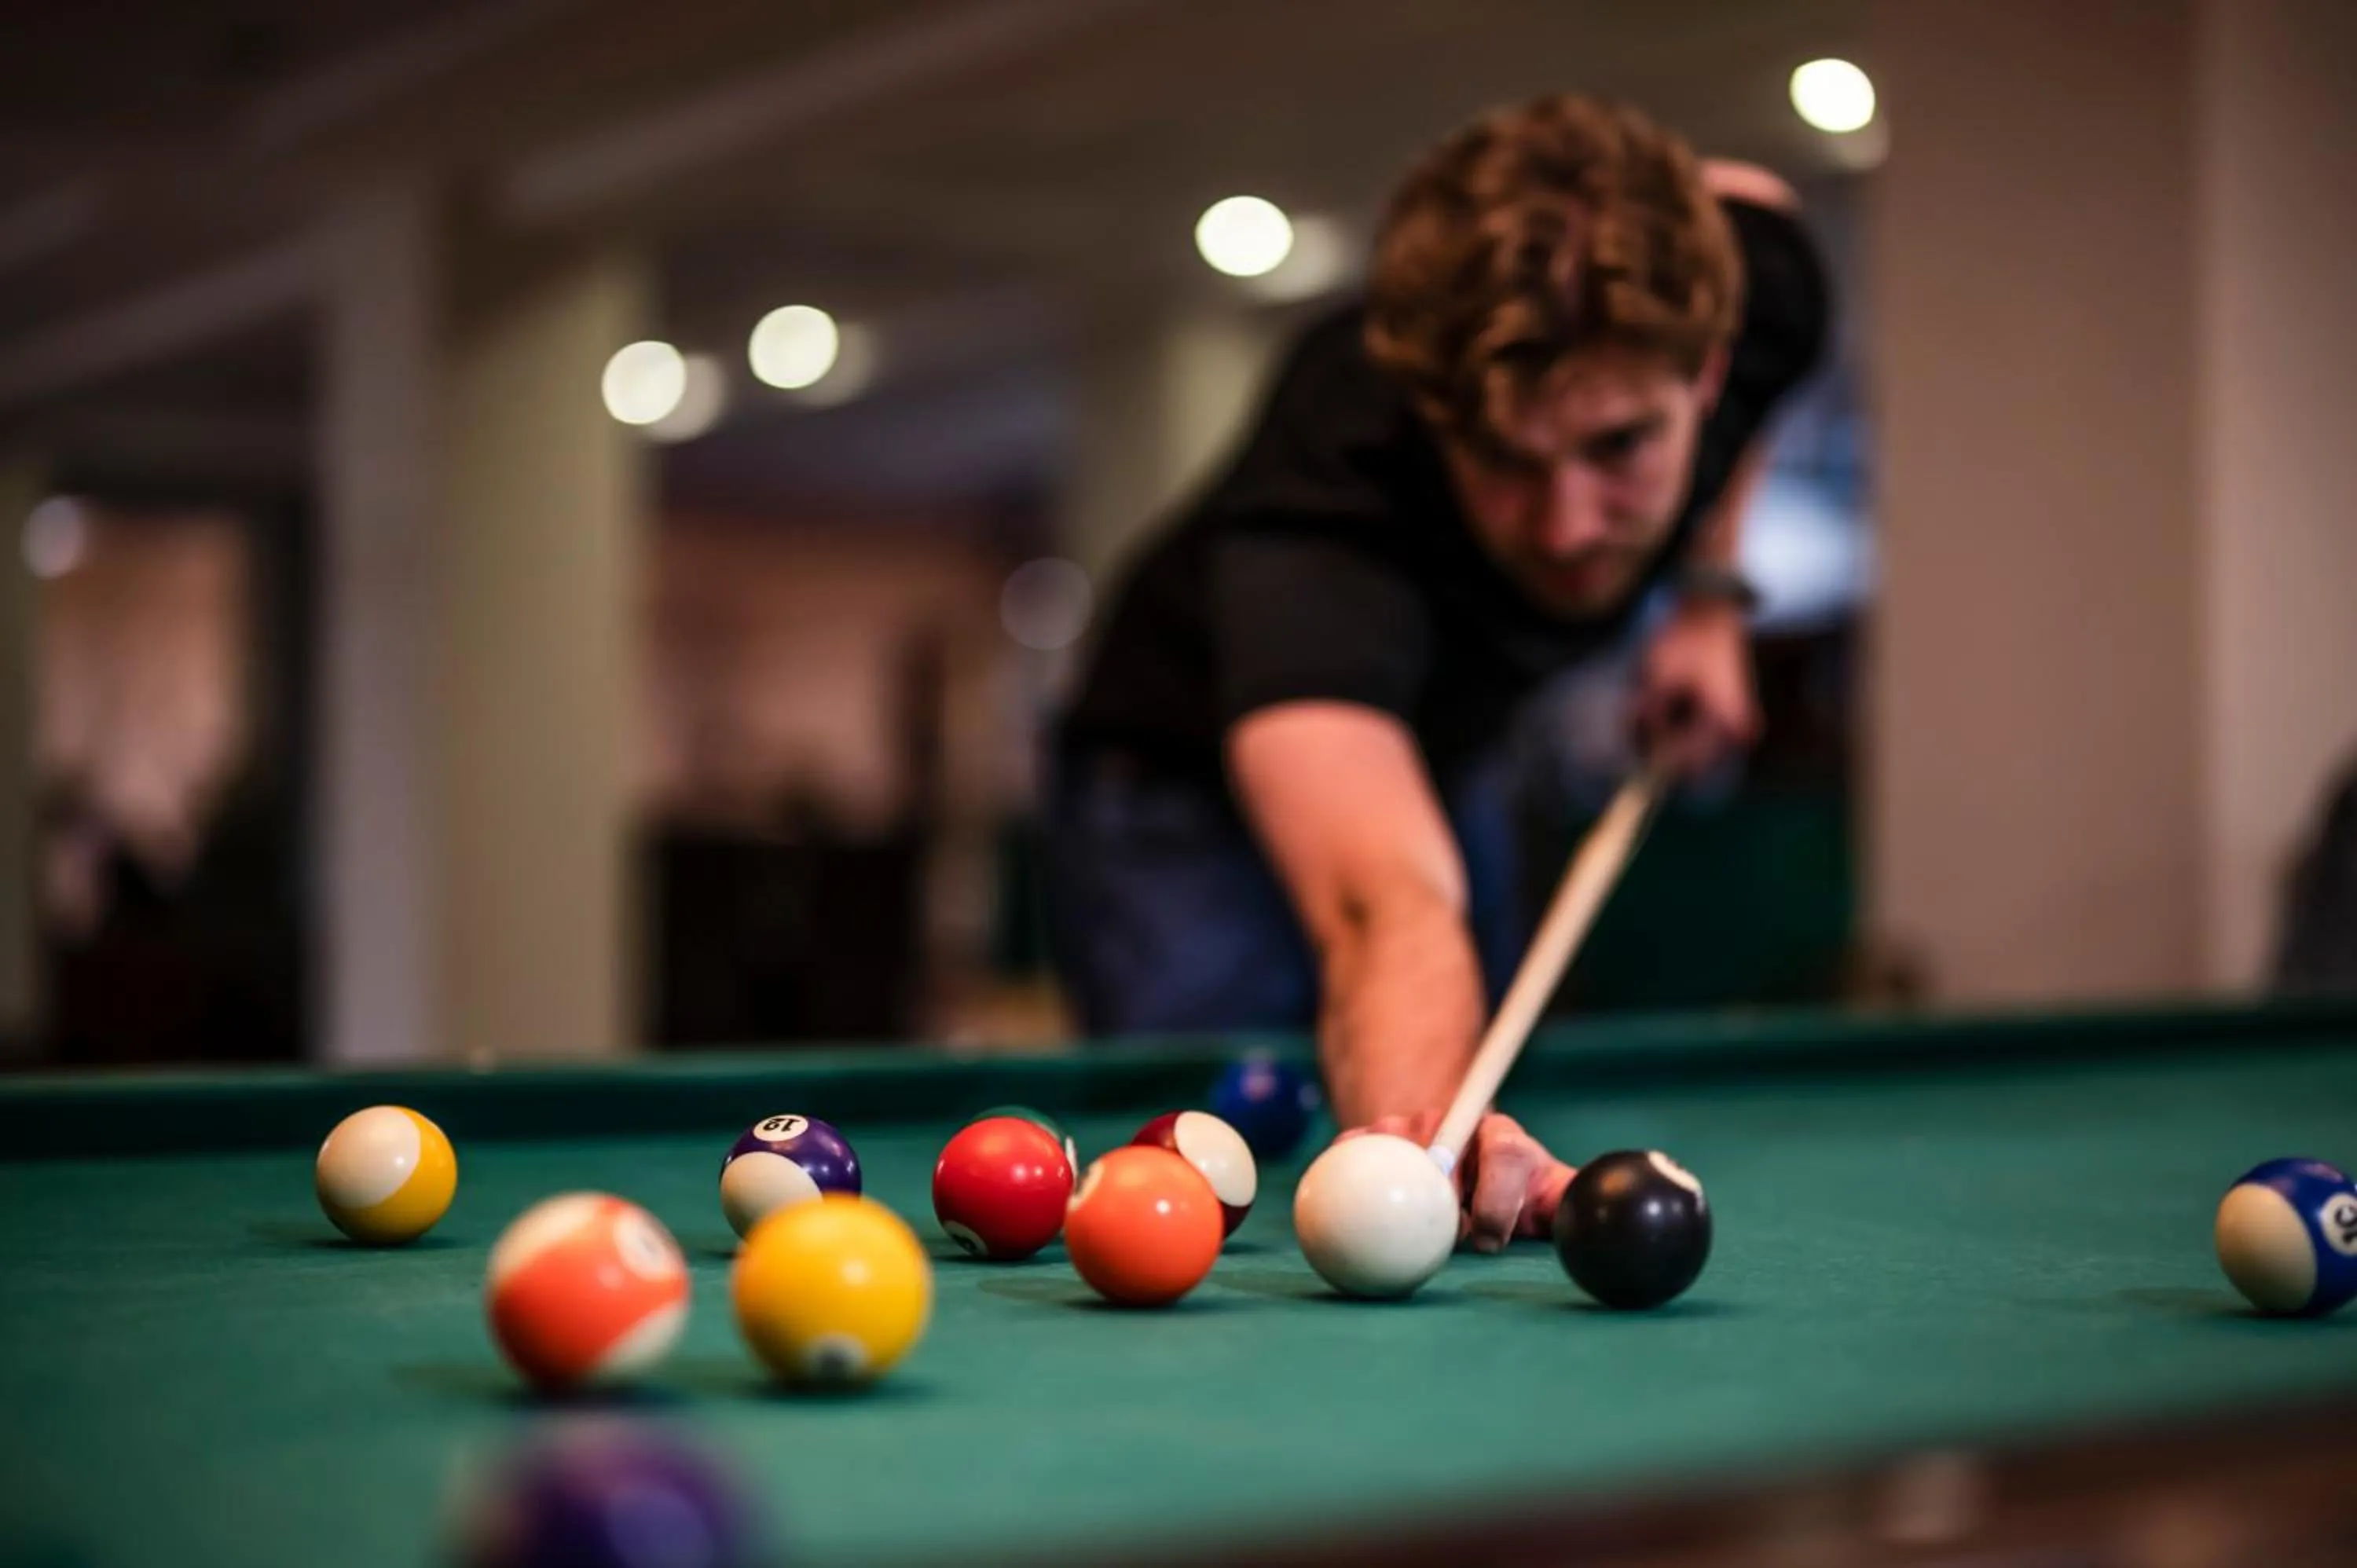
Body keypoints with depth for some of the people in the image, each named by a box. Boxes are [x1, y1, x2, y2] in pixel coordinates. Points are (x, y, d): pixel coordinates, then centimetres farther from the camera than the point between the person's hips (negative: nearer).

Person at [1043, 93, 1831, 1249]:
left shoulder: (1751, 281, -30)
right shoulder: (1319, 516, -47)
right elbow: (1387, 903, -63)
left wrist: (1708, 594, -9)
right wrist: (1413, 1120, -87)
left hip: (1451, 750, 6)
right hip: (1192, 780, -5)